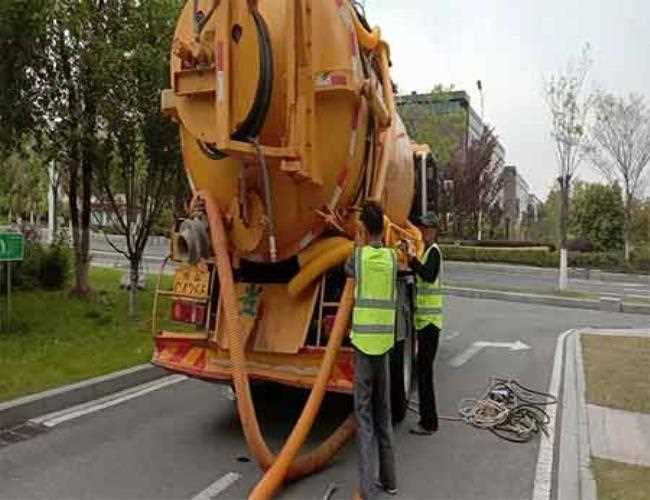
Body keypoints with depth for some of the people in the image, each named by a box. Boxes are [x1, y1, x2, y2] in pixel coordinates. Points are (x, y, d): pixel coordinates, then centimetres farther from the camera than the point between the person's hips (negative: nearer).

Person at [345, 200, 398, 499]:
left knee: (364, 412, 1)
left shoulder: (359, 256, -5)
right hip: (385, 340, 3)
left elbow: (347, 270, 17)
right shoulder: (392, 258, 2)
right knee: (383, 412, 15)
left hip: (363, 340, -3)